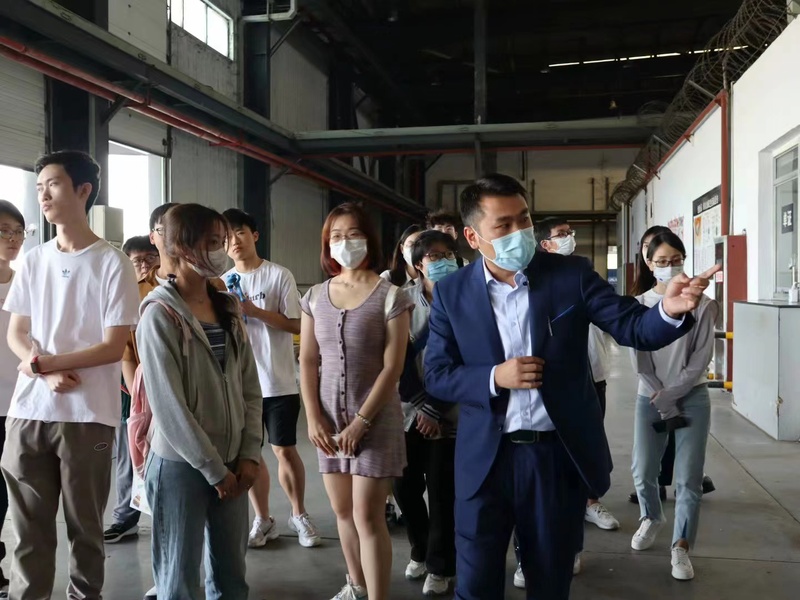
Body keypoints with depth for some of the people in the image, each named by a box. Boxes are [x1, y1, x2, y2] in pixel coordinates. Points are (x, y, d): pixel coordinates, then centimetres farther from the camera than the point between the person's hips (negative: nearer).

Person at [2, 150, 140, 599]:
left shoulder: (112, 263, -5)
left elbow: (114, 347, -9)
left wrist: (43, 362, -12)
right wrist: (50, 374, -10)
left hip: (87, 415, -4)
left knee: (85, 524, 8)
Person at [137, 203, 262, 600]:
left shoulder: (228, 310, 8)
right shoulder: (160, 314, -11)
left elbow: (249, 388, 7)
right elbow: (167, 405, -15)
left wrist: (249, 455, -3)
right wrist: (213, 469, -13)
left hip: (231, 463, 6)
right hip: (181, 465, -6)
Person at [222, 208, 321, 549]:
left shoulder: (279, 275, -3)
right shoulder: (223, 283, 10)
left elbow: (297, 324, -7)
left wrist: (254, 311, -15)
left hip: (278, 381, -4)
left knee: (285, 449, 3)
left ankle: (299, 515, 21)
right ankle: (263, 520, 22)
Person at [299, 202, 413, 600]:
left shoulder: (390, 296, -7)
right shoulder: (315, 297, 6)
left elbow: (392, 367, -11)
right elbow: (308, 361, 5)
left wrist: (360, 422, -14)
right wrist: (314, 419, -5)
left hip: (375, 418, -4)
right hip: (328, 419, 5)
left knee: (368, 515, -5)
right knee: (342, 510, 14)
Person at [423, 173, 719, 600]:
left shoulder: (571, 274, -5)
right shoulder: (451, 292, -3)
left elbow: (632, 327, -8)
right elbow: (436, 376, -1)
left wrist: (670, 310, -30)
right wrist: (494, 378, -18)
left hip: (560, 454, 0)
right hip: (485, 458, 0)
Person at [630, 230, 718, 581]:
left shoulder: (702, 305, -5)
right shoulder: (639, 306, -2)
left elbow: (701, 359, -8)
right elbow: (641, 362, -4)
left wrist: (670, 395, -13)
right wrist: (663, 404, -9)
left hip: (692, 398, -1)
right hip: (650, 398, 2)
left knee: (688, 478, -3)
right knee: (643, 471, 8)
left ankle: (681, 548, 11)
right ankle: (651, 518, 38)